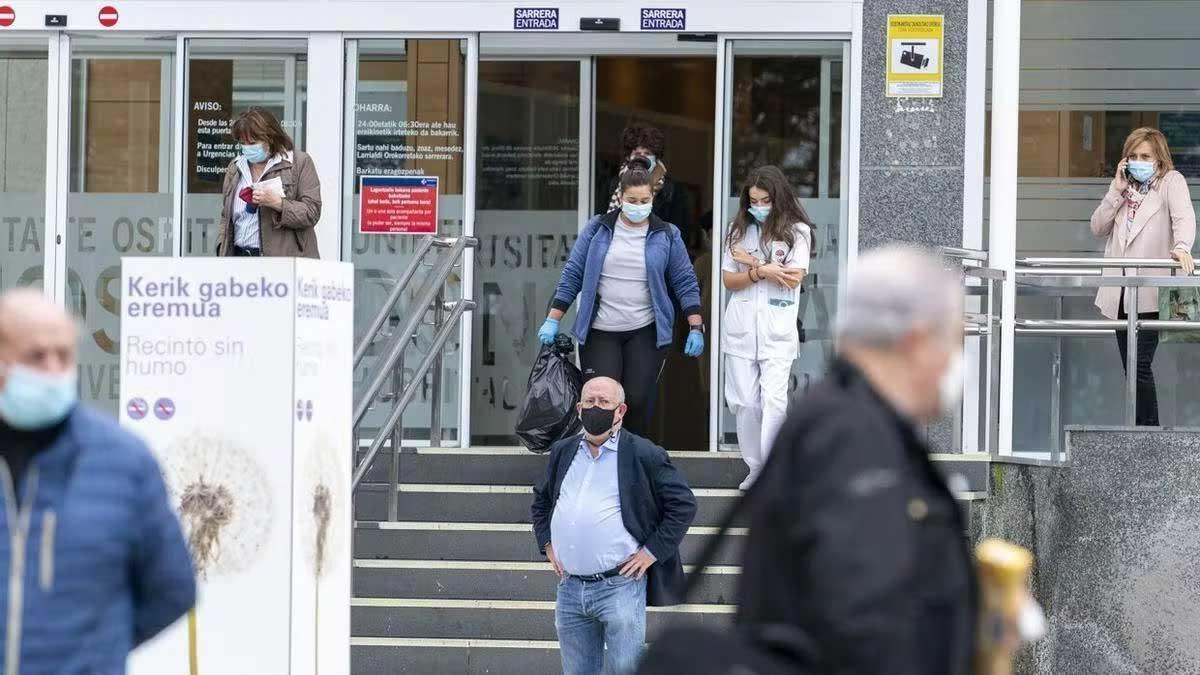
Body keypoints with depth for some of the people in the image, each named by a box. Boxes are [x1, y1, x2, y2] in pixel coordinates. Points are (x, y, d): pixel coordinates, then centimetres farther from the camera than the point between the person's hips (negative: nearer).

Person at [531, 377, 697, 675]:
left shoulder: (644, 455, -3)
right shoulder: (562, 452, 14)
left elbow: (683, 504, -3)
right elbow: (541, 500, 29)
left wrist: (652, 552, -7)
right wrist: (547, 544, 14)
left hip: (620, 586, -5)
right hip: (570, 586, 5)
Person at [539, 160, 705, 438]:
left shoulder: (667, 235, 4)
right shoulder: (598, 229, 3)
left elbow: (685, 282, 6)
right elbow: (572, 274, 4)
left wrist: (696, 328, -2)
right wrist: (552, 320, -1)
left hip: (645, 332, 0)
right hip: (599, 332, 0)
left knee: (639, 402, -4)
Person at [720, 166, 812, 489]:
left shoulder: (797, 231, 0)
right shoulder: (740, 230, 9)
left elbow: (793, 278, -9)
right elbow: (729, 280, 5)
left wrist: (752, 262, -6)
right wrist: (762, 271, -11)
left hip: (777, 329, -3)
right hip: (740, 326, 4)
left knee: (774, 400, -12)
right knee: (745, 401, 5)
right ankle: (755, 468, 16)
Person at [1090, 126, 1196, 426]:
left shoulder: (1171, 181, 2)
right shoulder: (1123, 186, 19)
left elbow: (1184, 217, -16)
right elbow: (1098, 228, 12)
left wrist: (1181, 247, -36)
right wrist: (1117, 190, 1)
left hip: (1149, 293, -6)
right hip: (1120, 292, 6)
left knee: (1141, 365, -13)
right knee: (1132, 369, 6)